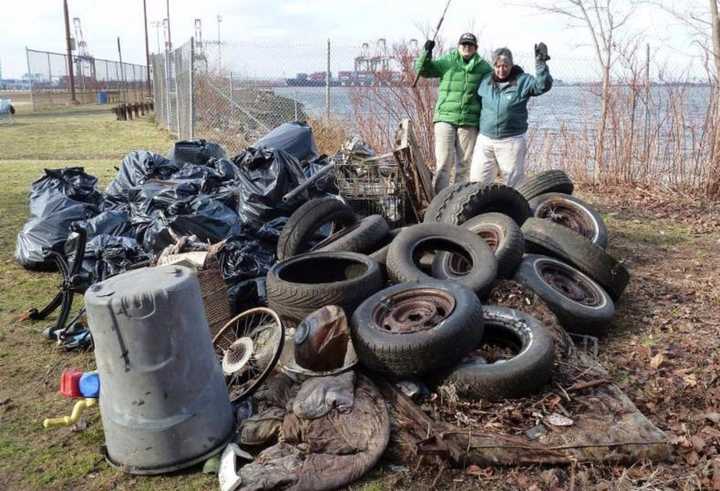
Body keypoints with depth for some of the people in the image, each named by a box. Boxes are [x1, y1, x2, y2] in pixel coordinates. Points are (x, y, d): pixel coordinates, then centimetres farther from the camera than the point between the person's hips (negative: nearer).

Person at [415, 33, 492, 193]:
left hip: (469, 122, 2)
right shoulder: (447, 62, 5)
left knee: (464, 164, 6)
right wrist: (427, 53, -14)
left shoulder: (484, 68, 8)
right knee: (444, 162, -6)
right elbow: (423, 70, 2)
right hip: (445, 118, -1)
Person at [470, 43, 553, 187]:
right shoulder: (486, 82, 8)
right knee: (477, 182, 5)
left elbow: (543, 85, -18)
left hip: (512, 142, -3)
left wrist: (541, 63, -29)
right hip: (485, 140, 3)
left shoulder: (522, 81, -3)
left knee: (514, 183, 6)